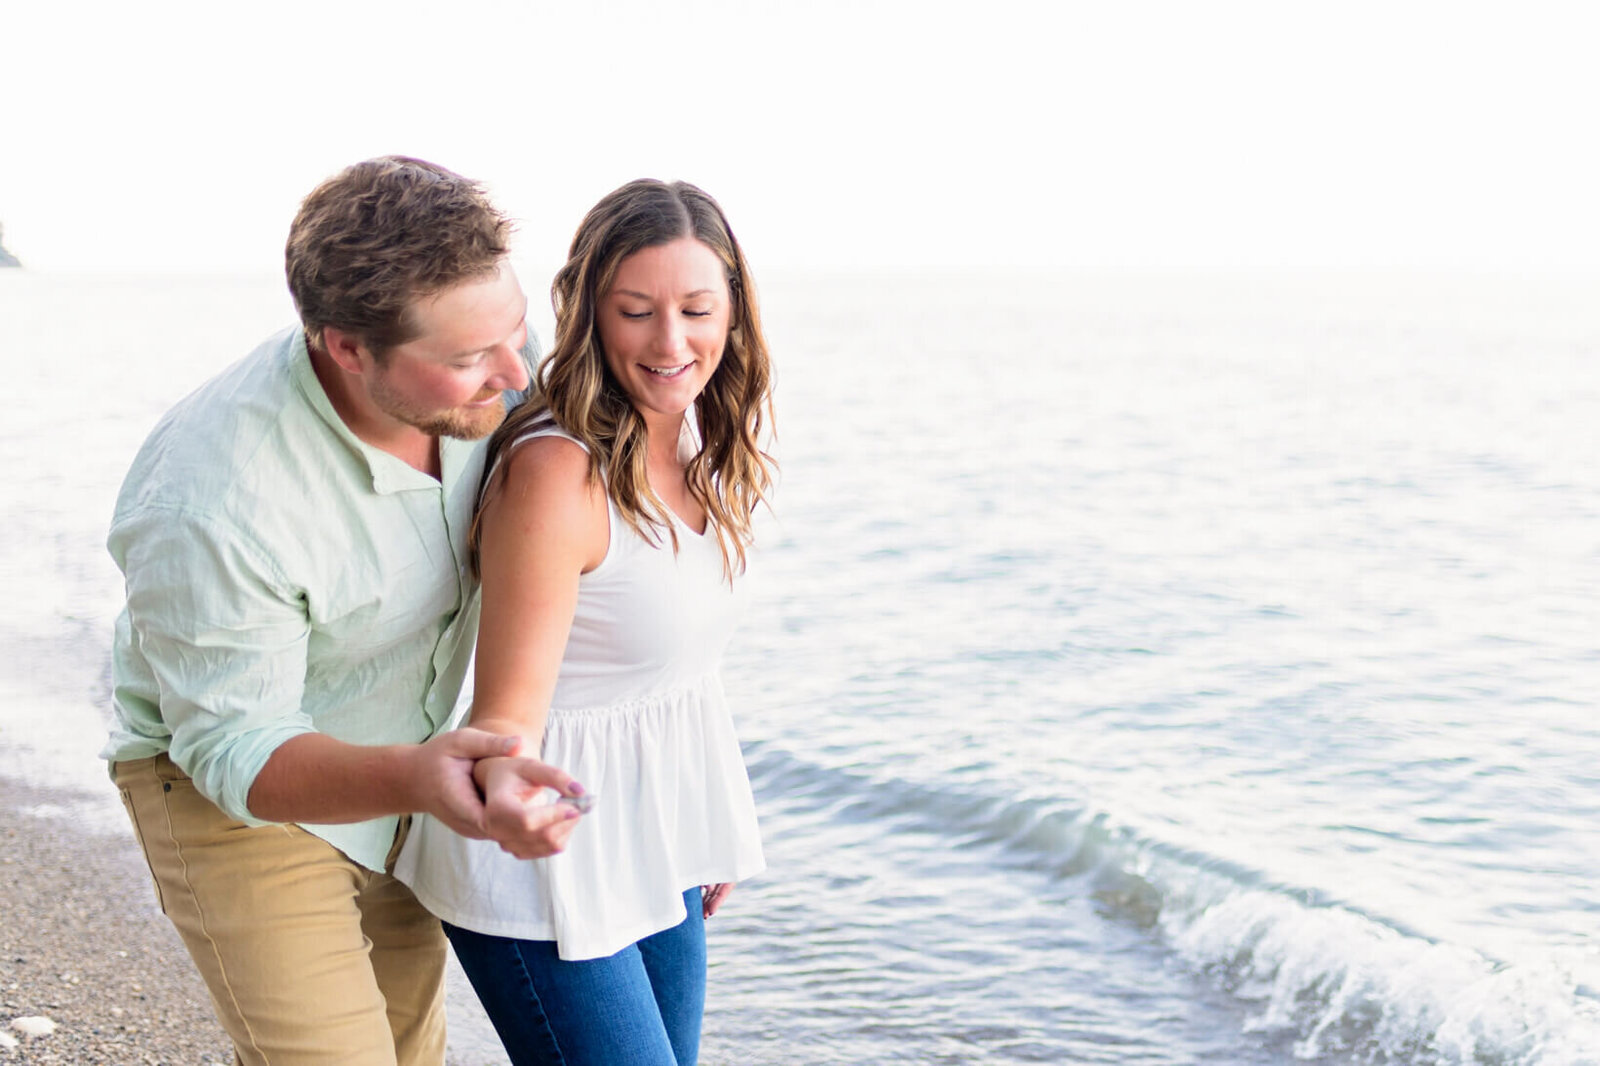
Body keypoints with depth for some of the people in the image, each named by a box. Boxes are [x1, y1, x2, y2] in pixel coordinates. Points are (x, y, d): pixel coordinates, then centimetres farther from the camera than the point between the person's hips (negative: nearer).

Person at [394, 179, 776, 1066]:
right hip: (548, 852, -8)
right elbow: (507, 712, -24)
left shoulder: (702, 444, 1)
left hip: (656, 840, 8)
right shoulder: (556, 471, -24)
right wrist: (503, 784, -47)